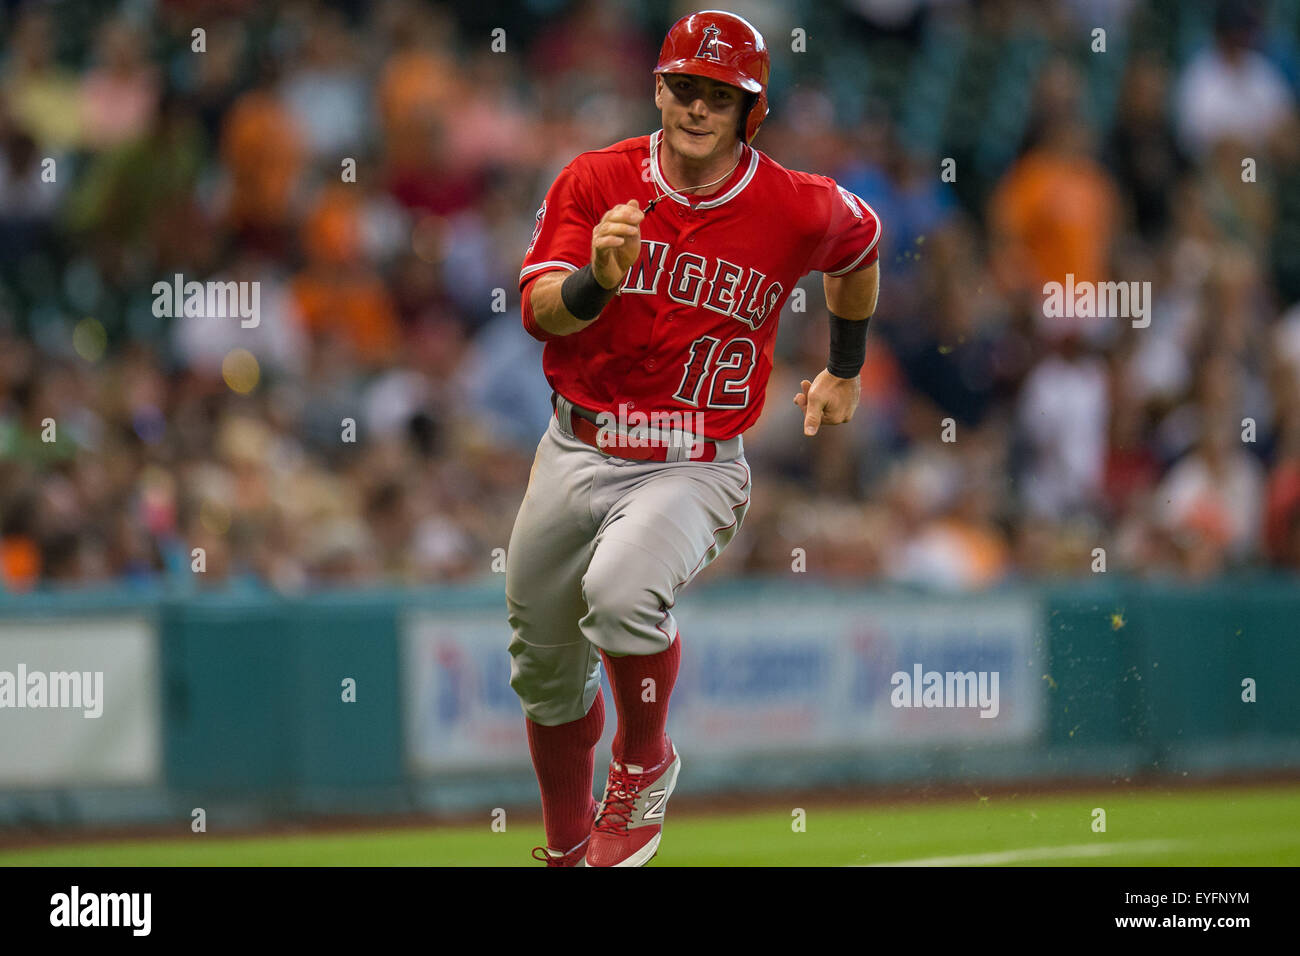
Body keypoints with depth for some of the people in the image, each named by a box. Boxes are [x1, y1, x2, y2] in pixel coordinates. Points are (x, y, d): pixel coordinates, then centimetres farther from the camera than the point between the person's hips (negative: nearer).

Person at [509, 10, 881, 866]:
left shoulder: (800, 209, -8)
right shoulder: (596, 182, -5)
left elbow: (860, 247, 16)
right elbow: (538, 310, -15)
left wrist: (846, 370, 24)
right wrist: (599, 282, -37)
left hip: (694, 469, -3)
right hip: (576, 456, 3)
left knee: (620, 593, -34)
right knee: (545, 672, 15)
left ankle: (645, 764, -6)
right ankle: (567, 852, 40)